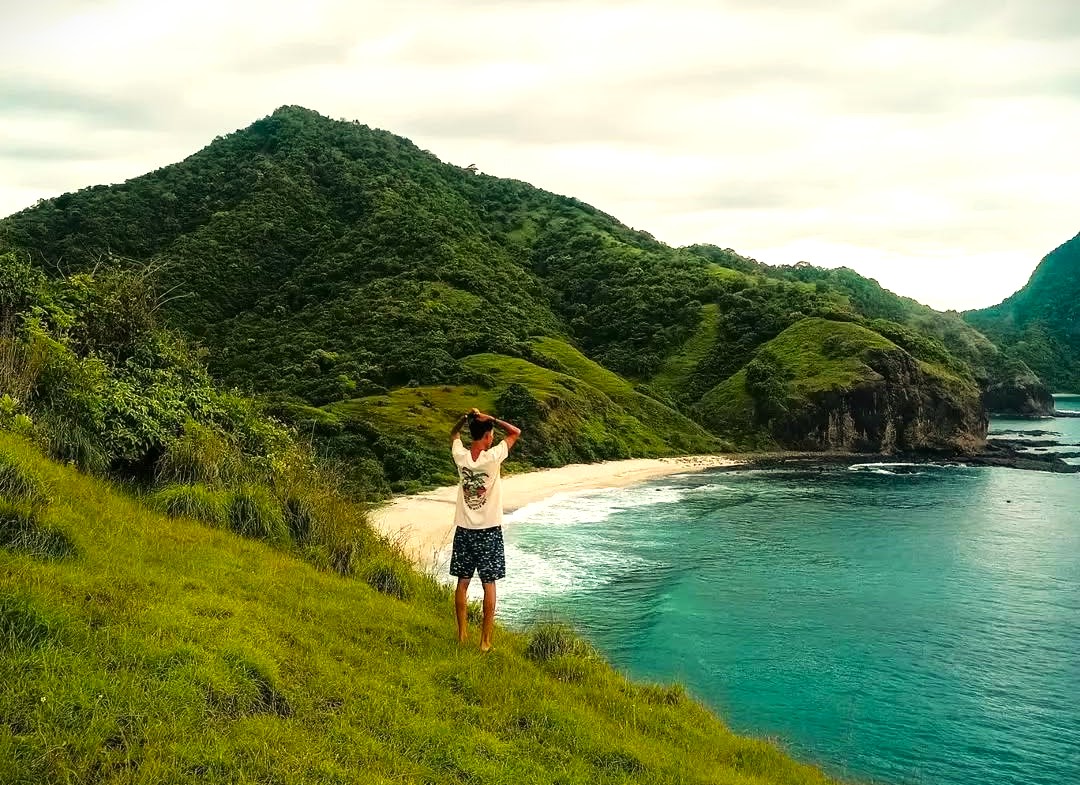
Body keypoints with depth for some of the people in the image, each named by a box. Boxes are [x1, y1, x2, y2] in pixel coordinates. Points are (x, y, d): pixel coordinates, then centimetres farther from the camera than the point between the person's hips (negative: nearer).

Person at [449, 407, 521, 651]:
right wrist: (490, 419, -4)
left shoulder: (460, 456, -6)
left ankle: (462, 635, 19)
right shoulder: (492, 457, -16)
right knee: (489, 585, 3)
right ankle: (485, 641, 5)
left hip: (464, 530, 4)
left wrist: (466, 418, 5)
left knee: (462, 582, 12)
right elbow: (516, 432, -2)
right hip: (489, 530, -3)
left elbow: (453, 434, 18)